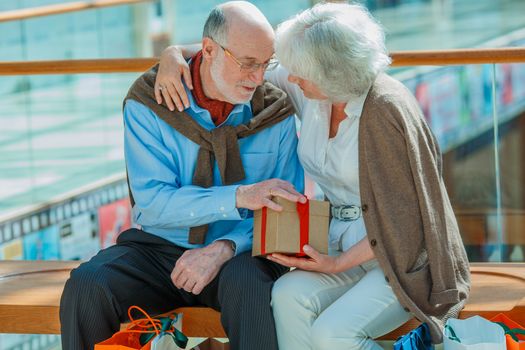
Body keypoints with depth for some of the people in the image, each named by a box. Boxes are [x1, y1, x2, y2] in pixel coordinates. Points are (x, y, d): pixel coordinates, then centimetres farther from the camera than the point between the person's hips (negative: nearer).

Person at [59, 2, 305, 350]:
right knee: (87, 286, -27)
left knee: (252, 285, -36)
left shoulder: (277, 113, -2)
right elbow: (152, 202, -16)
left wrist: (223, 248, -22)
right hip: (158, 249, 1)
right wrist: (240, 197, -30)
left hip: (237, 254, 0)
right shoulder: (147, 104, -6)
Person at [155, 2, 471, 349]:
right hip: (345, 248, 6)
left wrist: (338, 264, -17)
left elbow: (406, 216, -16)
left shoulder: (386, 109, -21)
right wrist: (176, 53, -4)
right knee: (288, 296, -25)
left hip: (406, 258, -6)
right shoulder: (307, 90, -1)